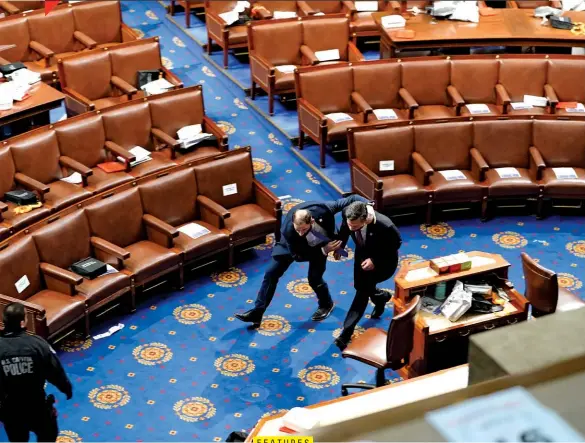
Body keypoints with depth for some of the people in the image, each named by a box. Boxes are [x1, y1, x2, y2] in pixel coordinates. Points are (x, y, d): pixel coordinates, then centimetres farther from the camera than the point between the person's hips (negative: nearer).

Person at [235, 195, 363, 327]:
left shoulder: (323, 210, -43)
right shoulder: (288, 231, -42)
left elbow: (345, 202, -24)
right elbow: (298, 256, -29)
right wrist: (324, 250, -39)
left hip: (319, 242, 0)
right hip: (291, 244, 0)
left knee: (314, 278, -1)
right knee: (271, 273, -4)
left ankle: (326, 304, 32)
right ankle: (257, 312, 7)